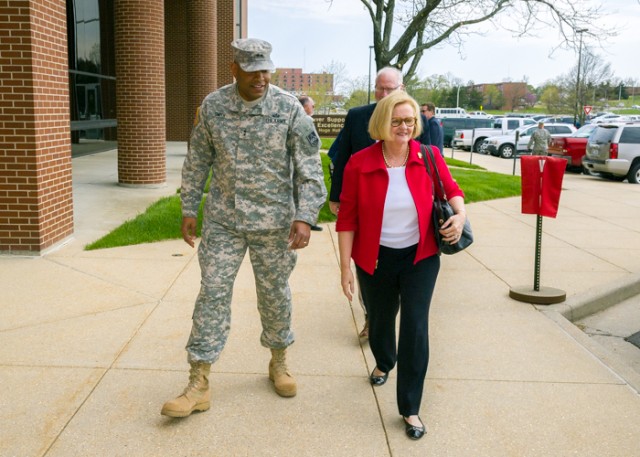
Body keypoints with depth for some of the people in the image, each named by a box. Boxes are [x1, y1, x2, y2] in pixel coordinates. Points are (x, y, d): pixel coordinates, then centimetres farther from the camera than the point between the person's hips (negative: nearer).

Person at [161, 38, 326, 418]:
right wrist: (189, 209, 7)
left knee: (275, 294, 11)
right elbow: (198, 160, 7)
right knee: (213, 294, 1)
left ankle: (279, 362, 36)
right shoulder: (213, 106, -2)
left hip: (273, 222, -1)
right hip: (222, 221, 2)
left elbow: (309, 167, -9)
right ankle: (199, 385, 9)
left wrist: (305, 217, -19)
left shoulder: (289, 108, -9)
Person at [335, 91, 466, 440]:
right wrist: (345, 266, -9)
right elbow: (347, 218, -8)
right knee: (379, 319, 20)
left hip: (420, 257, 0)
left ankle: (410, 408, 9)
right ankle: (384, 363, 55)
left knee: (415, 325, -6)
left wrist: (460, 213, -13)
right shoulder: (360, 164, -12)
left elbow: (451, 189, 8)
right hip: (375, 259, 1)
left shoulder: (429, 157, -8)